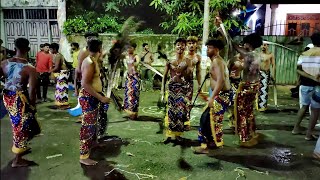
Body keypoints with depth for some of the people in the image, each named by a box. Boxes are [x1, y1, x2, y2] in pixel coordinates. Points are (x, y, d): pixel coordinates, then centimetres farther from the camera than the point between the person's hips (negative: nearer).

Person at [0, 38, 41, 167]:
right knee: (21, 127, 11)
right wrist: (33, 106, -6)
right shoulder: (30, 69, -21)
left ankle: (20, 148, 47)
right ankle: (17, 160, 24)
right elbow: (32, 91, -21)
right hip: (20, 100, -6)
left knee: (18, 124, 28)